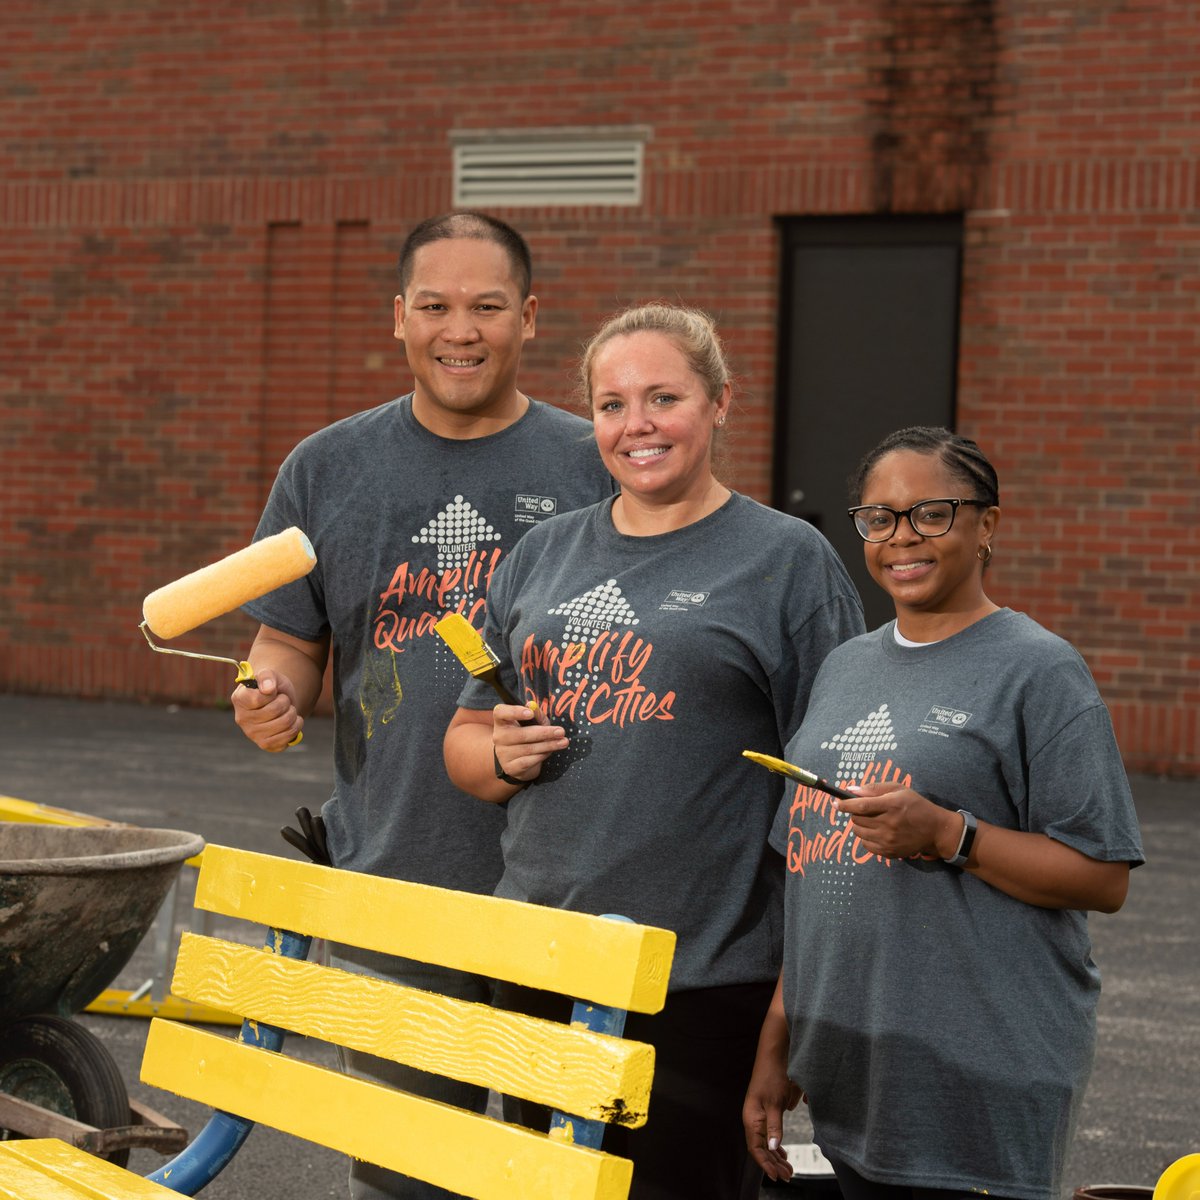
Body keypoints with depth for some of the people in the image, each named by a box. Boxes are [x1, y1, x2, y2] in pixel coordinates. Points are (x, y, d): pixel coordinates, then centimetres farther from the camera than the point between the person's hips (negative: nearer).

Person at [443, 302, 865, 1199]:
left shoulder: (788, 561, -2)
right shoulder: (543, 556, 13)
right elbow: (465, 740, 21)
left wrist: (801, 988, -14)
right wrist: (503, 756, -3)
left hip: (704, 985, -5)